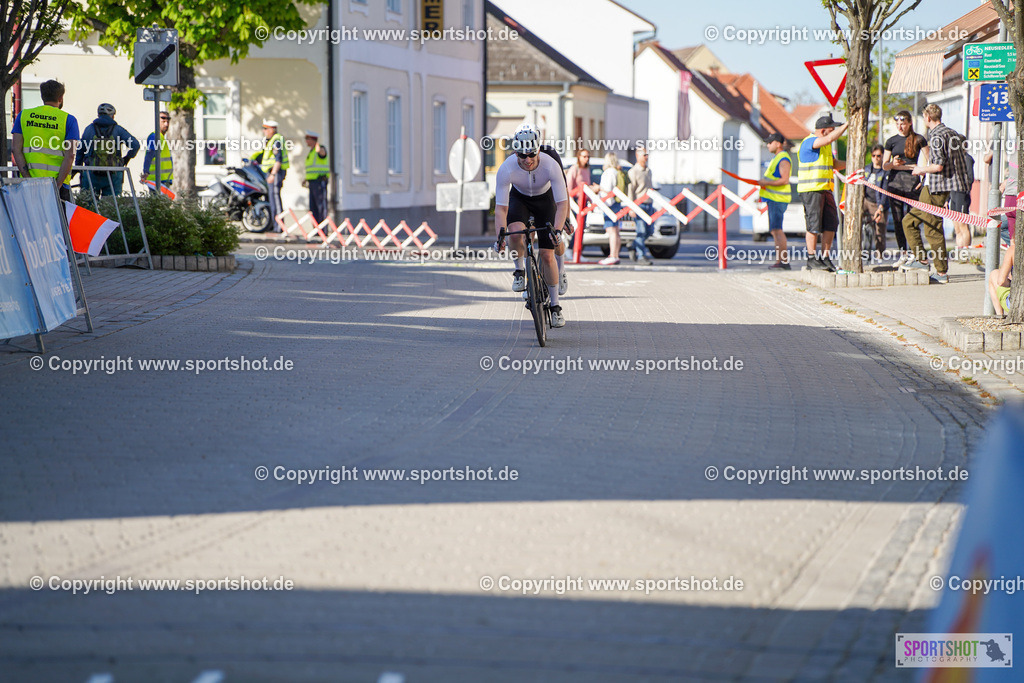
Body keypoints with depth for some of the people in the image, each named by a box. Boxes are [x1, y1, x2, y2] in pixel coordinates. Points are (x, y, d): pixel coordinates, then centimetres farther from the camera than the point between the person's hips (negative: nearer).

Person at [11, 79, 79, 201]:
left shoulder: (23, 115, 11)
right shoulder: (69, 120, 2)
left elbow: (15, 149, 1)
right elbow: (70, 155, -8)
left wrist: (28, 179, -5)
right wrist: (57, 185, -9)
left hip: (28, 182, 3)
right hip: (57, 181, -3)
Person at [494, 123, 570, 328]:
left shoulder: (551, 166, -35)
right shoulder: (506, 169, -33)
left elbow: (562, 203, -34)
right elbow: (500, 207, -29)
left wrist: (557, 229, -49)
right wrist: (500, 234, -44)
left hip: (544, 199, 0)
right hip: (519, 198, 0)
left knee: (547, 255, -7)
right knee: (515, 233, -33)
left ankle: (555, 305, 7)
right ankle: (519, 270, -4)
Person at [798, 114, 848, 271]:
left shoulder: (825, 145, 19)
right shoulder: (809, 142, -11)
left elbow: (834, 164, 25)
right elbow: (832, 137, -25)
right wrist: (847, 124, -16)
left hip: (825, 189, 9)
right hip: (811, 190, -9)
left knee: (831, 223, 4)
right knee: (814, 225, -7)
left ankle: (825, 258, 10)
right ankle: (812, 260, -1)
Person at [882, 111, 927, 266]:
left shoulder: (918, 140, 3)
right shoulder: (892, 141, 10)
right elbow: (884, 165, 10)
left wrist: (923, 178, -2)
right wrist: (893, 164, -12)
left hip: (912, 183, -3)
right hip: (895, 182, 3)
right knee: (897, 220, 1)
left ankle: (913, 253, 0)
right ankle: (903, 253, 9)